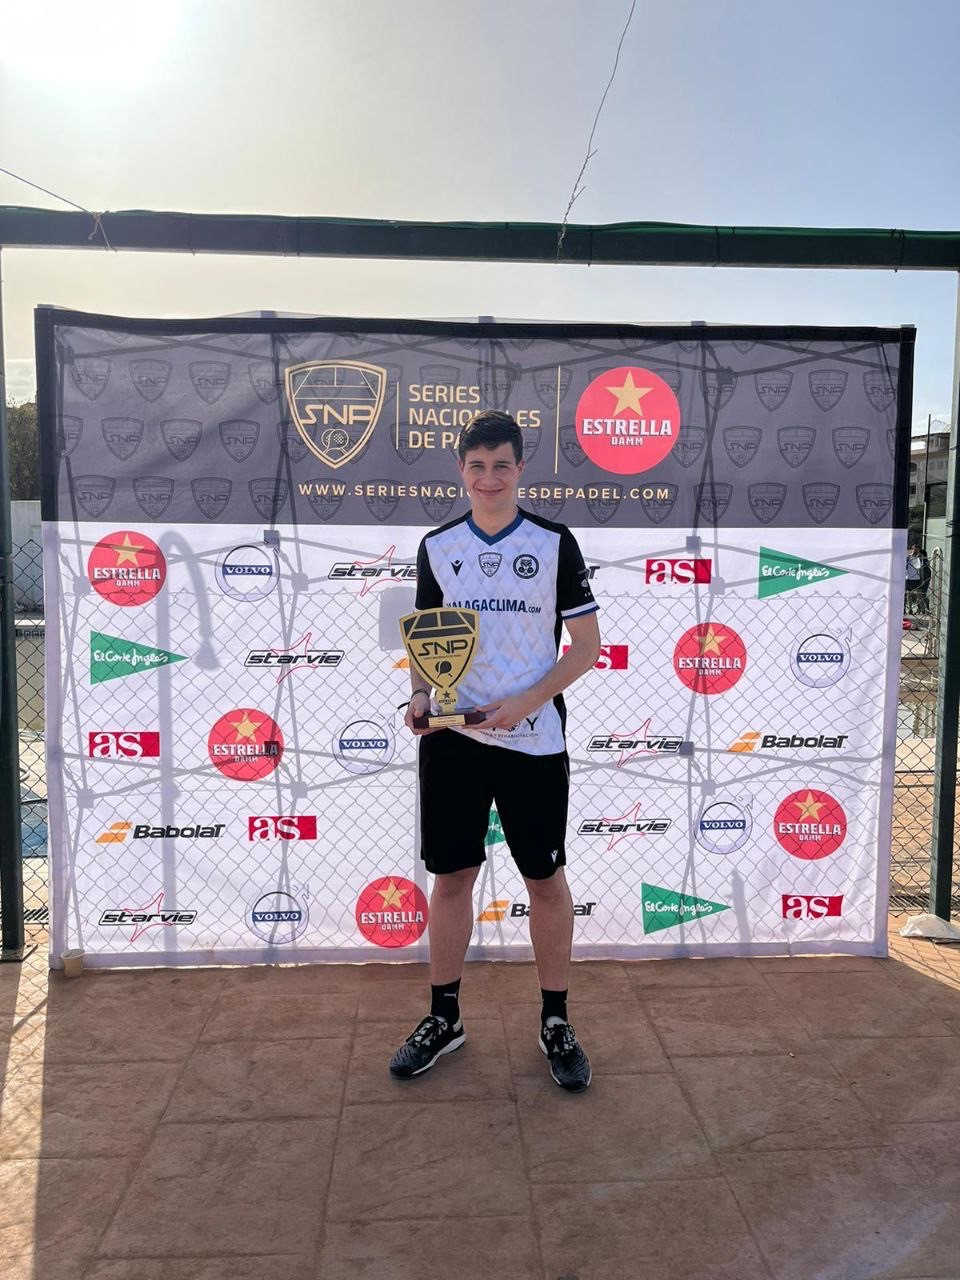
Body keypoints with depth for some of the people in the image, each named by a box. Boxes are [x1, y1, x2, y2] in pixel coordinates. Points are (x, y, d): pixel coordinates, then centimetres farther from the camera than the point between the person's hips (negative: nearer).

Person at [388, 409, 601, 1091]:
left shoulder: (555, 543, -2)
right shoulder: (437, 547, 6)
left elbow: (587, 644, -2)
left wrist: (524, 702, -14)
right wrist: (421, 694, -6)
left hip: (535, 740, -2)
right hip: (451, 739, 2)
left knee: (547, 878, 8)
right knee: (452, 876, 10)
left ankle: (556, 1021, 26)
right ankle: (444, 1017, 28)